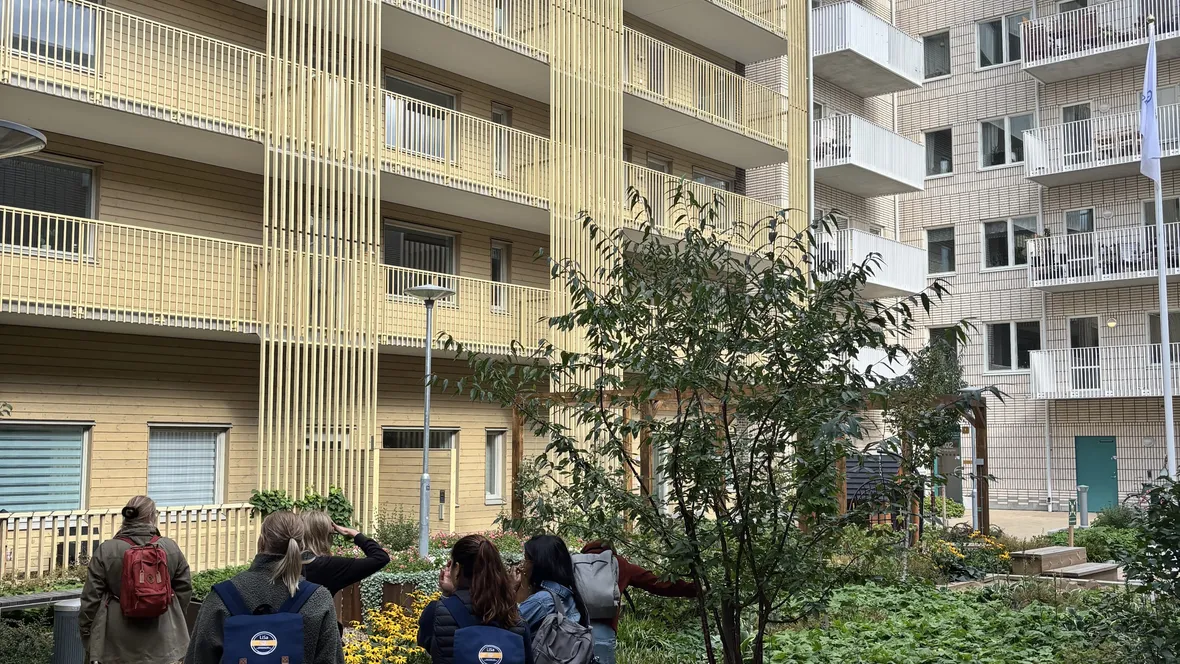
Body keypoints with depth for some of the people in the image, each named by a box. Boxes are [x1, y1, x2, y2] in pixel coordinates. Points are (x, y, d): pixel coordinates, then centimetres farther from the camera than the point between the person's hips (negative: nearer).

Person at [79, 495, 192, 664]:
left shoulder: (105, 551, -6)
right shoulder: (171, 549, -1)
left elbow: (91, 597, -4)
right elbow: (184, 591, 5)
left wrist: (87, 636, 7)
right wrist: (173, 622, 21)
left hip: (118, 645, -1)